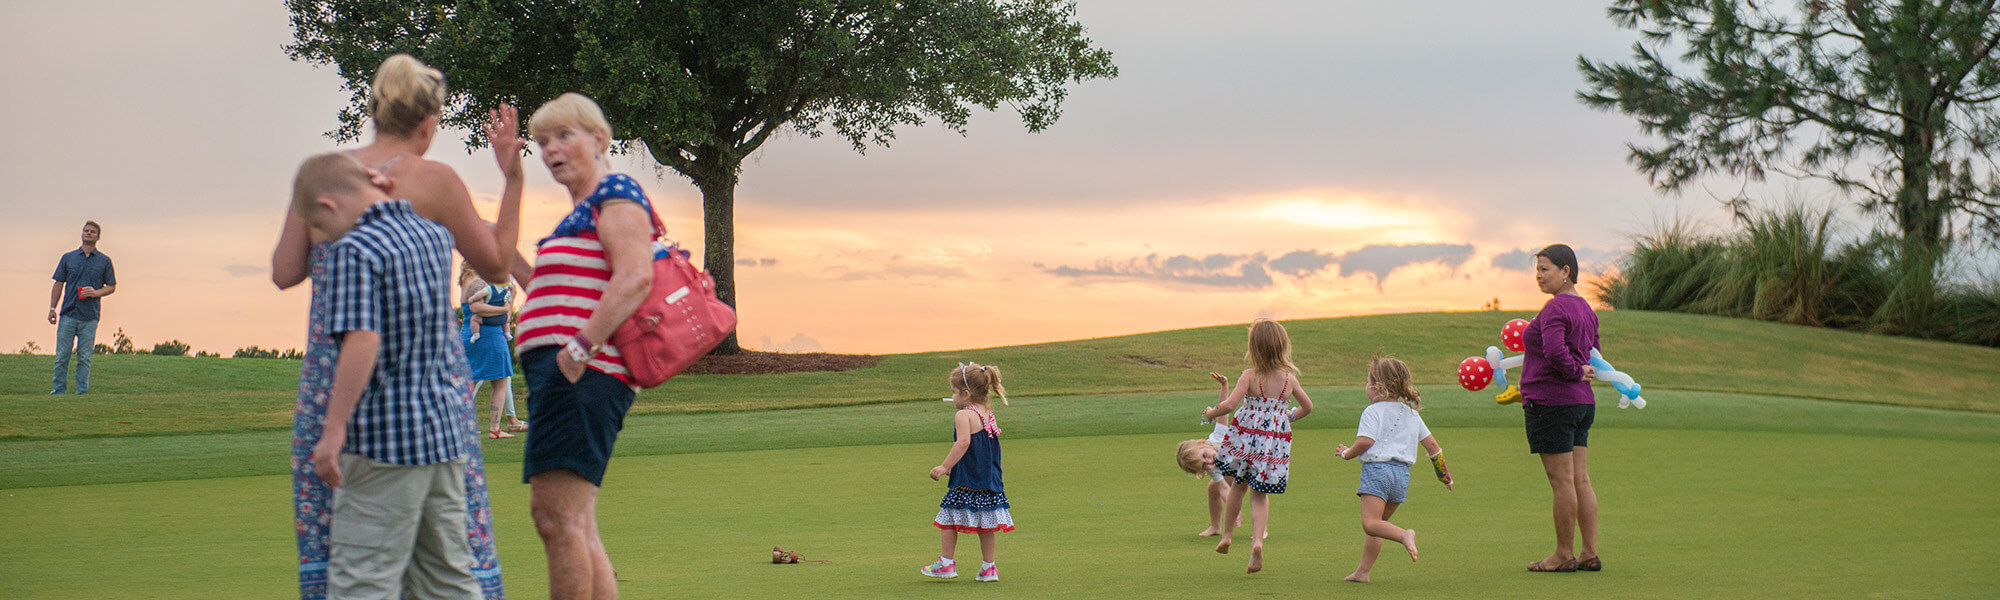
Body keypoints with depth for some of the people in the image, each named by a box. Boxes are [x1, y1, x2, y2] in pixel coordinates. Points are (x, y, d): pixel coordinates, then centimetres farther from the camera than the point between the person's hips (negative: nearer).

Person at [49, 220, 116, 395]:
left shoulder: (104, 261, 9)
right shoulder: (68, 258, 11)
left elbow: (111, 287, 10)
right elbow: (58, 284, 11)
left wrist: (95, 292, -9)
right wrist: (52, 308, 2)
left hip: (89, 317, -1)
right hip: (68, 314, 1)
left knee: (84, 358, 1)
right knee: (62, 356, -1)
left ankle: (82, 393, 5)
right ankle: (59, 391, 4)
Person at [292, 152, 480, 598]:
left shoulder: (353, 251, -13)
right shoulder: (434, 236, 10)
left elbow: (362, 343, -23)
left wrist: (334, 429, -21)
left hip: (385, 435, -8)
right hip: (445, 427, 8)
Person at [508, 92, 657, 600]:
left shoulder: (616, 194, -5)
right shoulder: (582, 211, 26)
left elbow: (635, 278, -19)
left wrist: (579, 348, -24)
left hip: (583, 375, -11)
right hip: (567, 374, 11)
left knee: (557, 516, -14)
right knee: (574, 523, 11)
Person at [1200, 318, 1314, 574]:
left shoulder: (1250, 376, -13)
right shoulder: (1289, 378, -1)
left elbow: (1229, 404, -21)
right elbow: (1307, 406, 13)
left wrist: (1211, 413, -2)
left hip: (1247, 439, -2)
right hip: (1276, 443, 2)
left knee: (1239, 485, 22)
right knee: (1260, 494, 10)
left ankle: (1226, 535, 27)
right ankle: (1257, 540, -10)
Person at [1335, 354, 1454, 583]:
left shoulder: (1373, 411, -3)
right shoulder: (1411, 413, 17)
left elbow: (1365, 442, -17)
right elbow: (1431, 445, 19)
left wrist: (1347, 453, 2)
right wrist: (1444, 474, 29)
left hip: (1377, 469, -7)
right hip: (1402, 473, 7)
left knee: (1370, 523, -15)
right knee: (1377, 523, 16)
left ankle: (1404, 535, -40)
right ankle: (1363, 571, 15)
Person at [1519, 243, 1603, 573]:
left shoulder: (1555, 308, -14)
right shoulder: (1586, 309, 15)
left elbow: (1555, 352, -28)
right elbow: (1593, 357, 26)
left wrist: (1575, 373, -12)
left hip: (1551, 403, -9)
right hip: (1581, 401, 9)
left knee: (1562, 481, -4)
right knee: (1580, 480, 9)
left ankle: (1564, 554, 2)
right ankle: (1590, 553, 10)